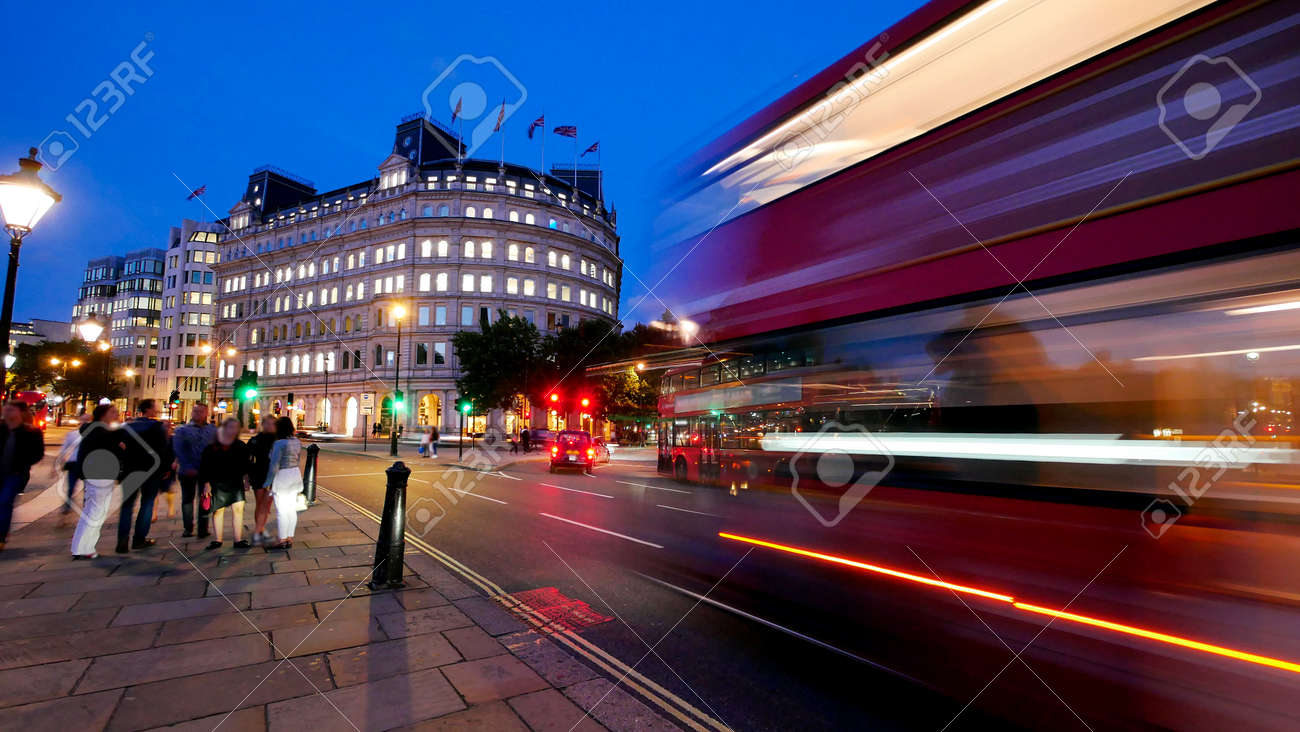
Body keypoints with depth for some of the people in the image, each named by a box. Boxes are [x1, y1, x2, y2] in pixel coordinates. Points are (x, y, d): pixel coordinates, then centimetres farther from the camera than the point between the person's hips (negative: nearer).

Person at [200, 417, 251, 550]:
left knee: (238, 509, -5)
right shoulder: (212, 447, -3)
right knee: (218, 510, 5)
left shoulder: (241, 446, 4)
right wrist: (206, 483, -2)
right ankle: (217, 540, 17)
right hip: (217, 483, -1)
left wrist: (245, 477, 5)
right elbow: (204, 466, 1)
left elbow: (246, 464, 13)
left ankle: (238, 540, 0)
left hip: (236, 482, 1)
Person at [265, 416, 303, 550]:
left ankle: (282, 541, 6)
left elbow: (274, 465, -17)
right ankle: (290, 539, 19)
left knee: (281, 511, 0)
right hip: (295, 474, 8)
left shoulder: (279, 444, -17)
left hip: (282, 477, -8)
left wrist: (268, 482, -8)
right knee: (292, 509, 12)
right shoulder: (297, 442, 5)